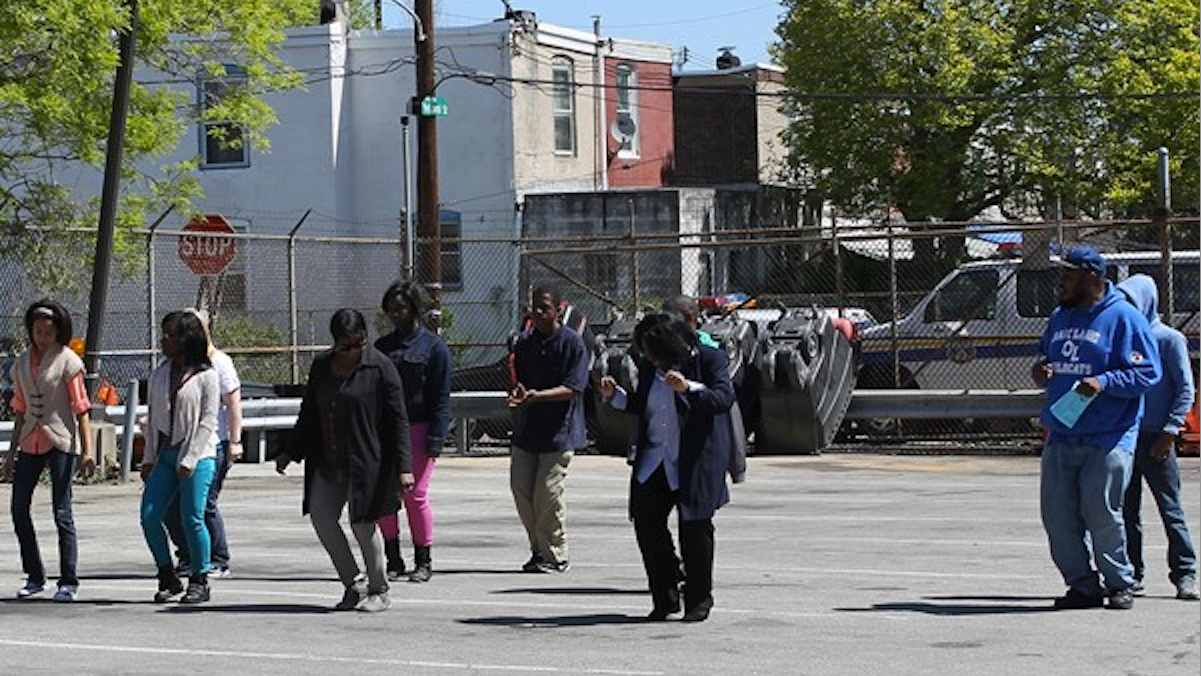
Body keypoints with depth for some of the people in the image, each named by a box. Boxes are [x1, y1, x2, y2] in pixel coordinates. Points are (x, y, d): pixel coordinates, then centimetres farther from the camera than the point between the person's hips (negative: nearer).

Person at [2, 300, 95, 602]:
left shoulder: (67, 361, -5)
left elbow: (80, 408, -7)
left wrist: (87, 449, -13)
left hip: (61, 441, -6)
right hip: (30, 442, 6)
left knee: (62, 512, -5)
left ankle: (69, 582, 1)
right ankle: (34, 577, 17)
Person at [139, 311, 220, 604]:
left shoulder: (206, 375, -5)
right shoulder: (159, 374, 13)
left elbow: (207, 422, -8)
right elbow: (153, 418, 16)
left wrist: (190, 460, -14)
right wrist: (148, 458, 9)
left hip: (198, 456, -6)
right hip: (165, 455, 6)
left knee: (192, 519, -7)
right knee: (149, 516, -3)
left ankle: (199, 581, 7)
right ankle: (168, 578, 11)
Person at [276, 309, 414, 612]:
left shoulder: (380, 368, -8)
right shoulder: (322, 365, 9)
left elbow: (398, 421, -9)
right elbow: (309, 413, 19)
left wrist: (403, 467, -15)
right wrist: (291, 452, 18)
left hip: (365, 461, -6)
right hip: (327, 462, 6)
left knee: (363, 522, -3)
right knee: (321, 516, -1)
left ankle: (379, 592, 14)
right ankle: (353, 583, 13)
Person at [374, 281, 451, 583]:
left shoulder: (434, 346, -1)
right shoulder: (382, 346, 15)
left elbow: (441, 397, -5)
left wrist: (436, 438, -13)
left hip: (417, 429, -5)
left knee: (415, 495, -4)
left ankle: (423, 562, 7)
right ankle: (393, 561, 9)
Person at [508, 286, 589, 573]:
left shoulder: (572, 342, -9)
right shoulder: (524, 342, 9)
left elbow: (573, 388, -15)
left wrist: (537, 395, -26)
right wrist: (517, 395, -5)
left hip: (559, 431, -6)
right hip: (527, 430, 6)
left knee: (548, 493, -8)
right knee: (521, 488, 6)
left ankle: (554, 556, 4)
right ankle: (539, 549, 20)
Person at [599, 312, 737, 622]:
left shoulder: (711, 360, -6)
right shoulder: (648, 366, 11)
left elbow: (724, 398, -19)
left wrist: (689, 388, -31)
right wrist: (614, 396, 6)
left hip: (695, 461, -5)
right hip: (653, 460, 6)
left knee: (694, 528, -2)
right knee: (646, 522, -1)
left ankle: (698, 600, 13)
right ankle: (665, 597, 12)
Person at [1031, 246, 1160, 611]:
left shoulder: (1123, 318, -6)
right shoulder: (1060, 317, 16)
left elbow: (1147, 372, -10)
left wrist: (1104, 382, -23)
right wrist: (1041, 370, 4)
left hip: (1108, 439, -7)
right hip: (1060, 436, 7)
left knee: (1101, 512, -7)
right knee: (1058, 513, 2)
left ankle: (1120, 584, 11)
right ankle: (1083, 586, 14)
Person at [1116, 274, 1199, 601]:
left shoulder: (1169, 340, -2)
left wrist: (1169, 432, -12)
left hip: (1155, 439, -5)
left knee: (1171, 509, -1)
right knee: (1127, 511, 6)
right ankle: (1132, 575, 12)